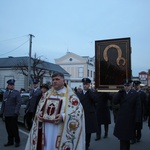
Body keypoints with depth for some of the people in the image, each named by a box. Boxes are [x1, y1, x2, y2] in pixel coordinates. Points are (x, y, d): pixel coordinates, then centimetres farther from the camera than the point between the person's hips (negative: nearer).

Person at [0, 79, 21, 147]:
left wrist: (16, 112, -16)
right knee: (8, 128, 9)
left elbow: (18, 103, -8)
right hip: (6, 114, 5)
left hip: (13, 114, -5)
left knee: (14, 128, 2)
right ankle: (10, 141, 23)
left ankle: (17, 141, 17)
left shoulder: (16, 93, -2)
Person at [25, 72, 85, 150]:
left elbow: (78, 111, -11)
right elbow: (39, 108, 16)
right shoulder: (47, 94, 12)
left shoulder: (71, 95, -3)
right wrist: (38, 115, -7)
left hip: (60, 131, -4)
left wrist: (63, 117, -24)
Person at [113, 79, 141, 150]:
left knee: (127, 136, 12)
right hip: (121, 118, 2)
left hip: (130, 119, -2)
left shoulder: (135, 94, -7)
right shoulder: (121, 93, 4)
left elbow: (138, 107, -8)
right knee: (122, 136, 5)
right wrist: (120, 92, -15)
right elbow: (115, 101, -10)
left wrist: (137, 119, -12)